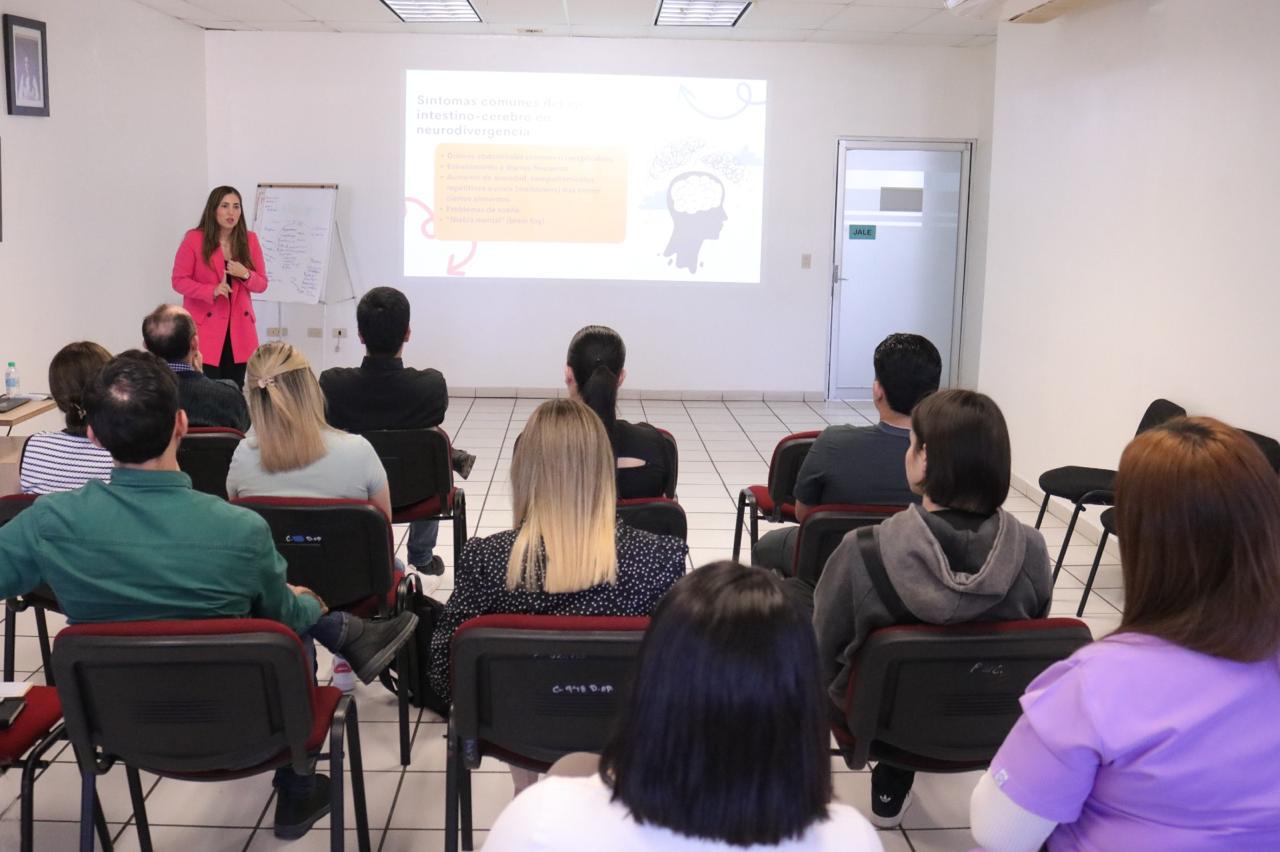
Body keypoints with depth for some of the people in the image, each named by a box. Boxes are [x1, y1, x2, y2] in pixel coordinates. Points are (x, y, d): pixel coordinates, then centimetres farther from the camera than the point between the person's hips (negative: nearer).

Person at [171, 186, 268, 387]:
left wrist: (245, 274, -14)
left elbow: (261, 284, 8)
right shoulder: (194, 239, -4)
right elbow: (179, 280, -4)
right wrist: (212, 291, -19)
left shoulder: (250, 240, 6)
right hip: (204, 328, -3)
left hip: (239, 329, 4)